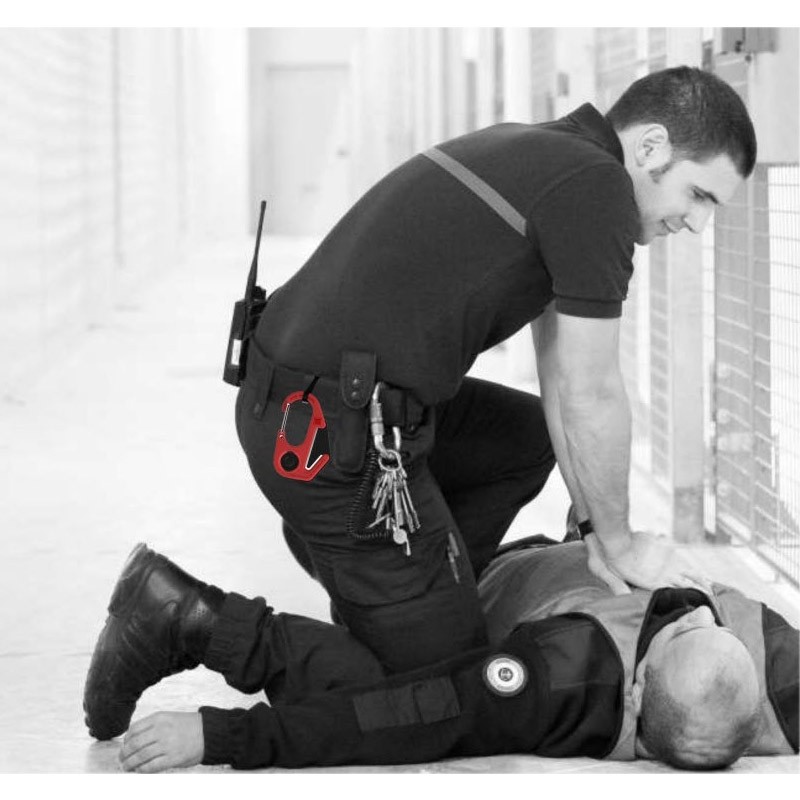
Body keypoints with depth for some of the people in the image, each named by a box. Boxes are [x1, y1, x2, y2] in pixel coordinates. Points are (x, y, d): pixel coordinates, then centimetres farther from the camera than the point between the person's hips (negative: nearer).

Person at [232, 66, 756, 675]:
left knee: (528, 436, 28)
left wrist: (592, 520, 24)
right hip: (335, 441, -10)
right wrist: (619, 544, 6)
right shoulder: (596, 183, -13)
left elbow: (559, 367, 22)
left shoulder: (546, 150, 17)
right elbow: (592, 400, -8)